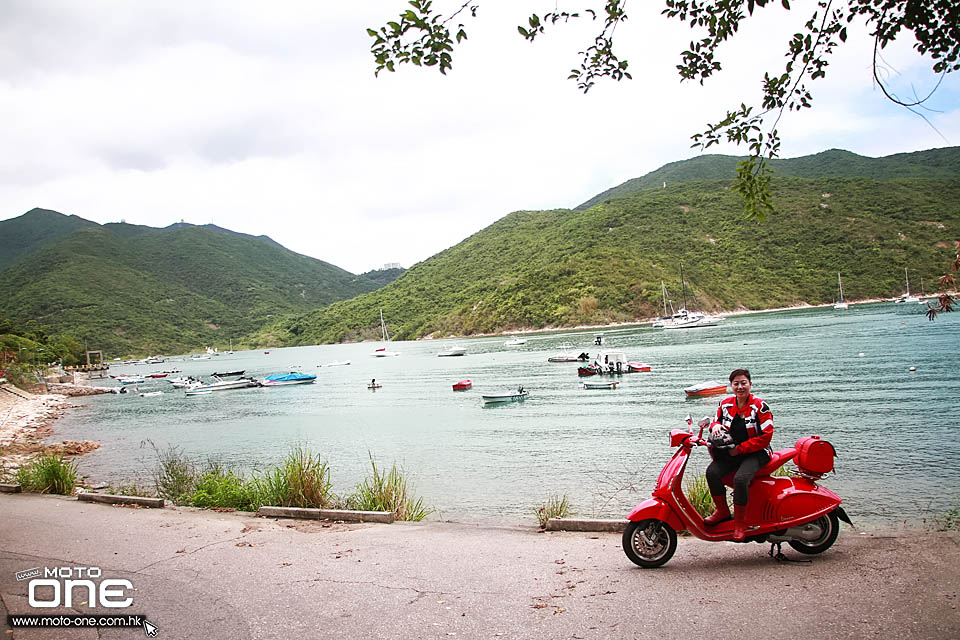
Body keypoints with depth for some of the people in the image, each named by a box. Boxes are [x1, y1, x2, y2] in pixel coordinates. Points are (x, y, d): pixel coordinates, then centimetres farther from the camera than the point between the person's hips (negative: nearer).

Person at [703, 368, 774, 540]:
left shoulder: (760, 406, -9)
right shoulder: (725, 404, 6)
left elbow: (766, 436, -12)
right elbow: (716, 420, 19)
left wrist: (741, 448, -15)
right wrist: (715, 426, -8)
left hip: (756, 453, -5)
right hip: (731, 452, 5)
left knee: (740, 479, -31)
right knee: (712, 472, -21)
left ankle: (740, 522, -12)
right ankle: (722, 510, 0)